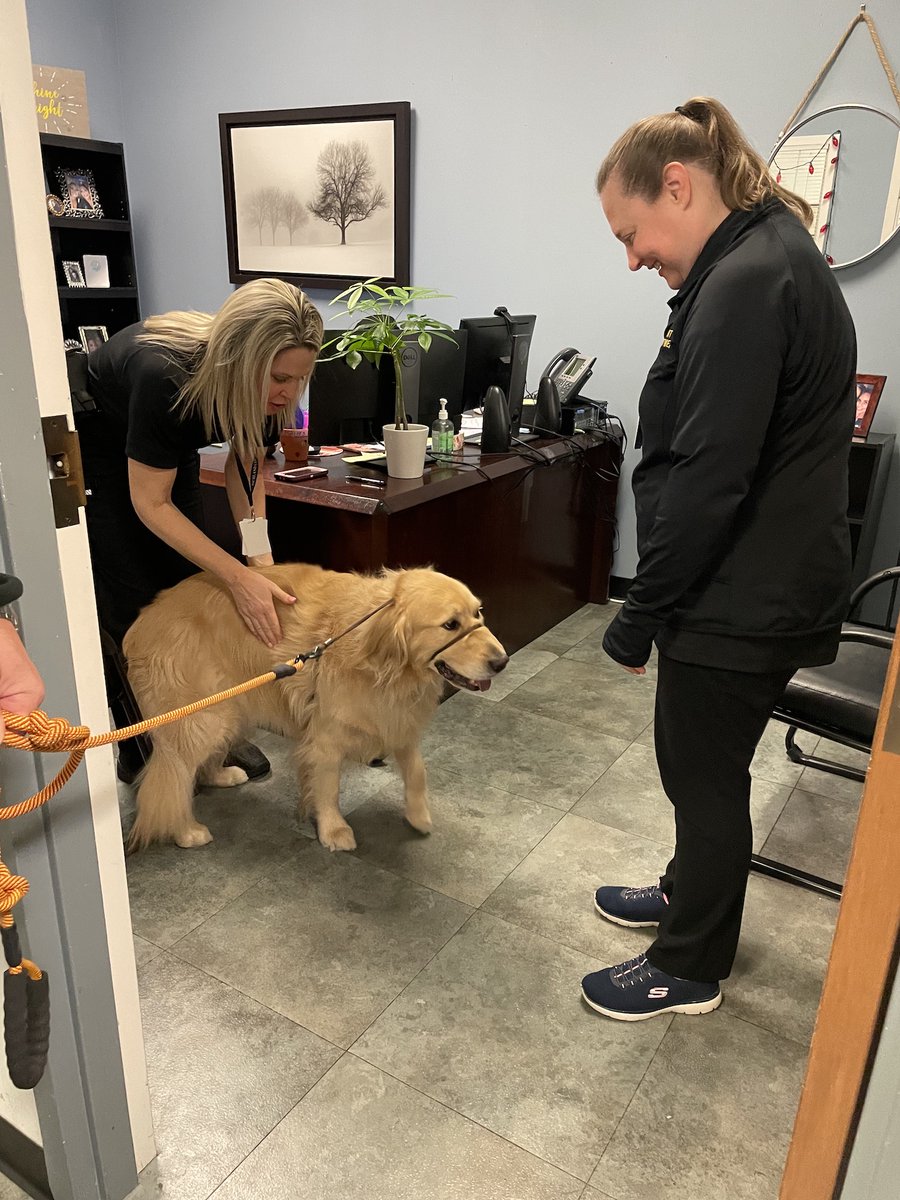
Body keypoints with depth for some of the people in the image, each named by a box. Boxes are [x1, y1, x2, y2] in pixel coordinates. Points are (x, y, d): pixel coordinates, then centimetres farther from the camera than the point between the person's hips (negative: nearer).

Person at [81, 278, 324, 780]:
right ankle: (144, 752, 9)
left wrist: (260, 555, -24)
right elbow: (150, 503, -33)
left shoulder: (265, 385, -25)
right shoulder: (163, 373, -41)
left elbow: (246, 464, -10)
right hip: (96, 452, -5)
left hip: (171, 450, 5)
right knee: (132, 604, -6)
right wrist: (240, 577, -37)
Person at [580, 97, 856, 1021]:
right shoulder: (769, 259, 12)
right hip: (756, 586, 10)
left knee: (704, 774, 7)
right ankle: (690, 894, 47)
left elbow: (707, 481, -25)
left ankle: (689, 969, 29)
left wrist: (641, 614, -16)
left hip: (741, 600, -10)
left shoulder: (745, 285, -21)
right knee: (703, 767, 24)